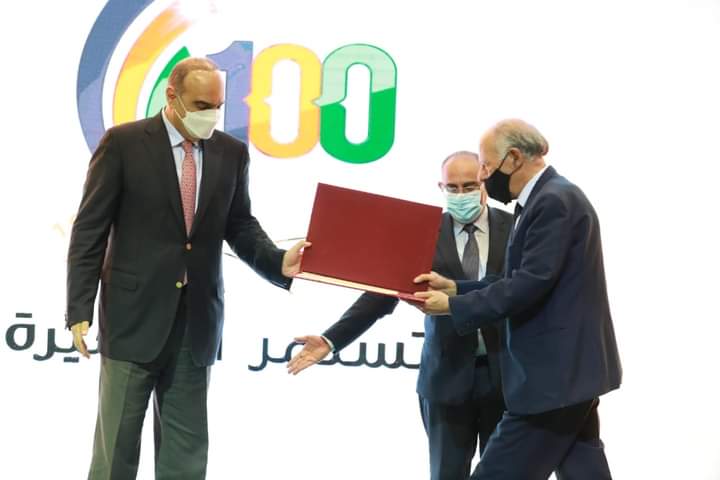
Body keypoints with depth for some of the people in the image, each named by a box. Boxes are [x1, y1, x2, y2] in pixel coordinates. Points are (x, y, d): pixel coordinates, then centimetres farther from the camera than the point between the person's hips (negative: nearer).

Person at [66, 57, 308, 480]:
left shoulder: (231, 152, 5)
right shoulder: (123, 143, -6)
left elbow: (240, 226, 10)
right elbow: (90, 231, -5)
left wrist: (278, 262, -11)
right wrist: (80, 310, -10)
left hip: (197, 322, 4)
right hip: (134, 316, -3)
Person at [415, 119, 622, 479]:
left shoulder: (554, 200, -16)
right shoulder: (553, 197, 15)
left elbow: (531, 284, -22)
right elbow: (524, 280, 18)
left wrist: (454, 307, -13)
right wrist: (455, 288, 10)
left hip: (554, 373, -10)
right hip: (571, 367, 10)